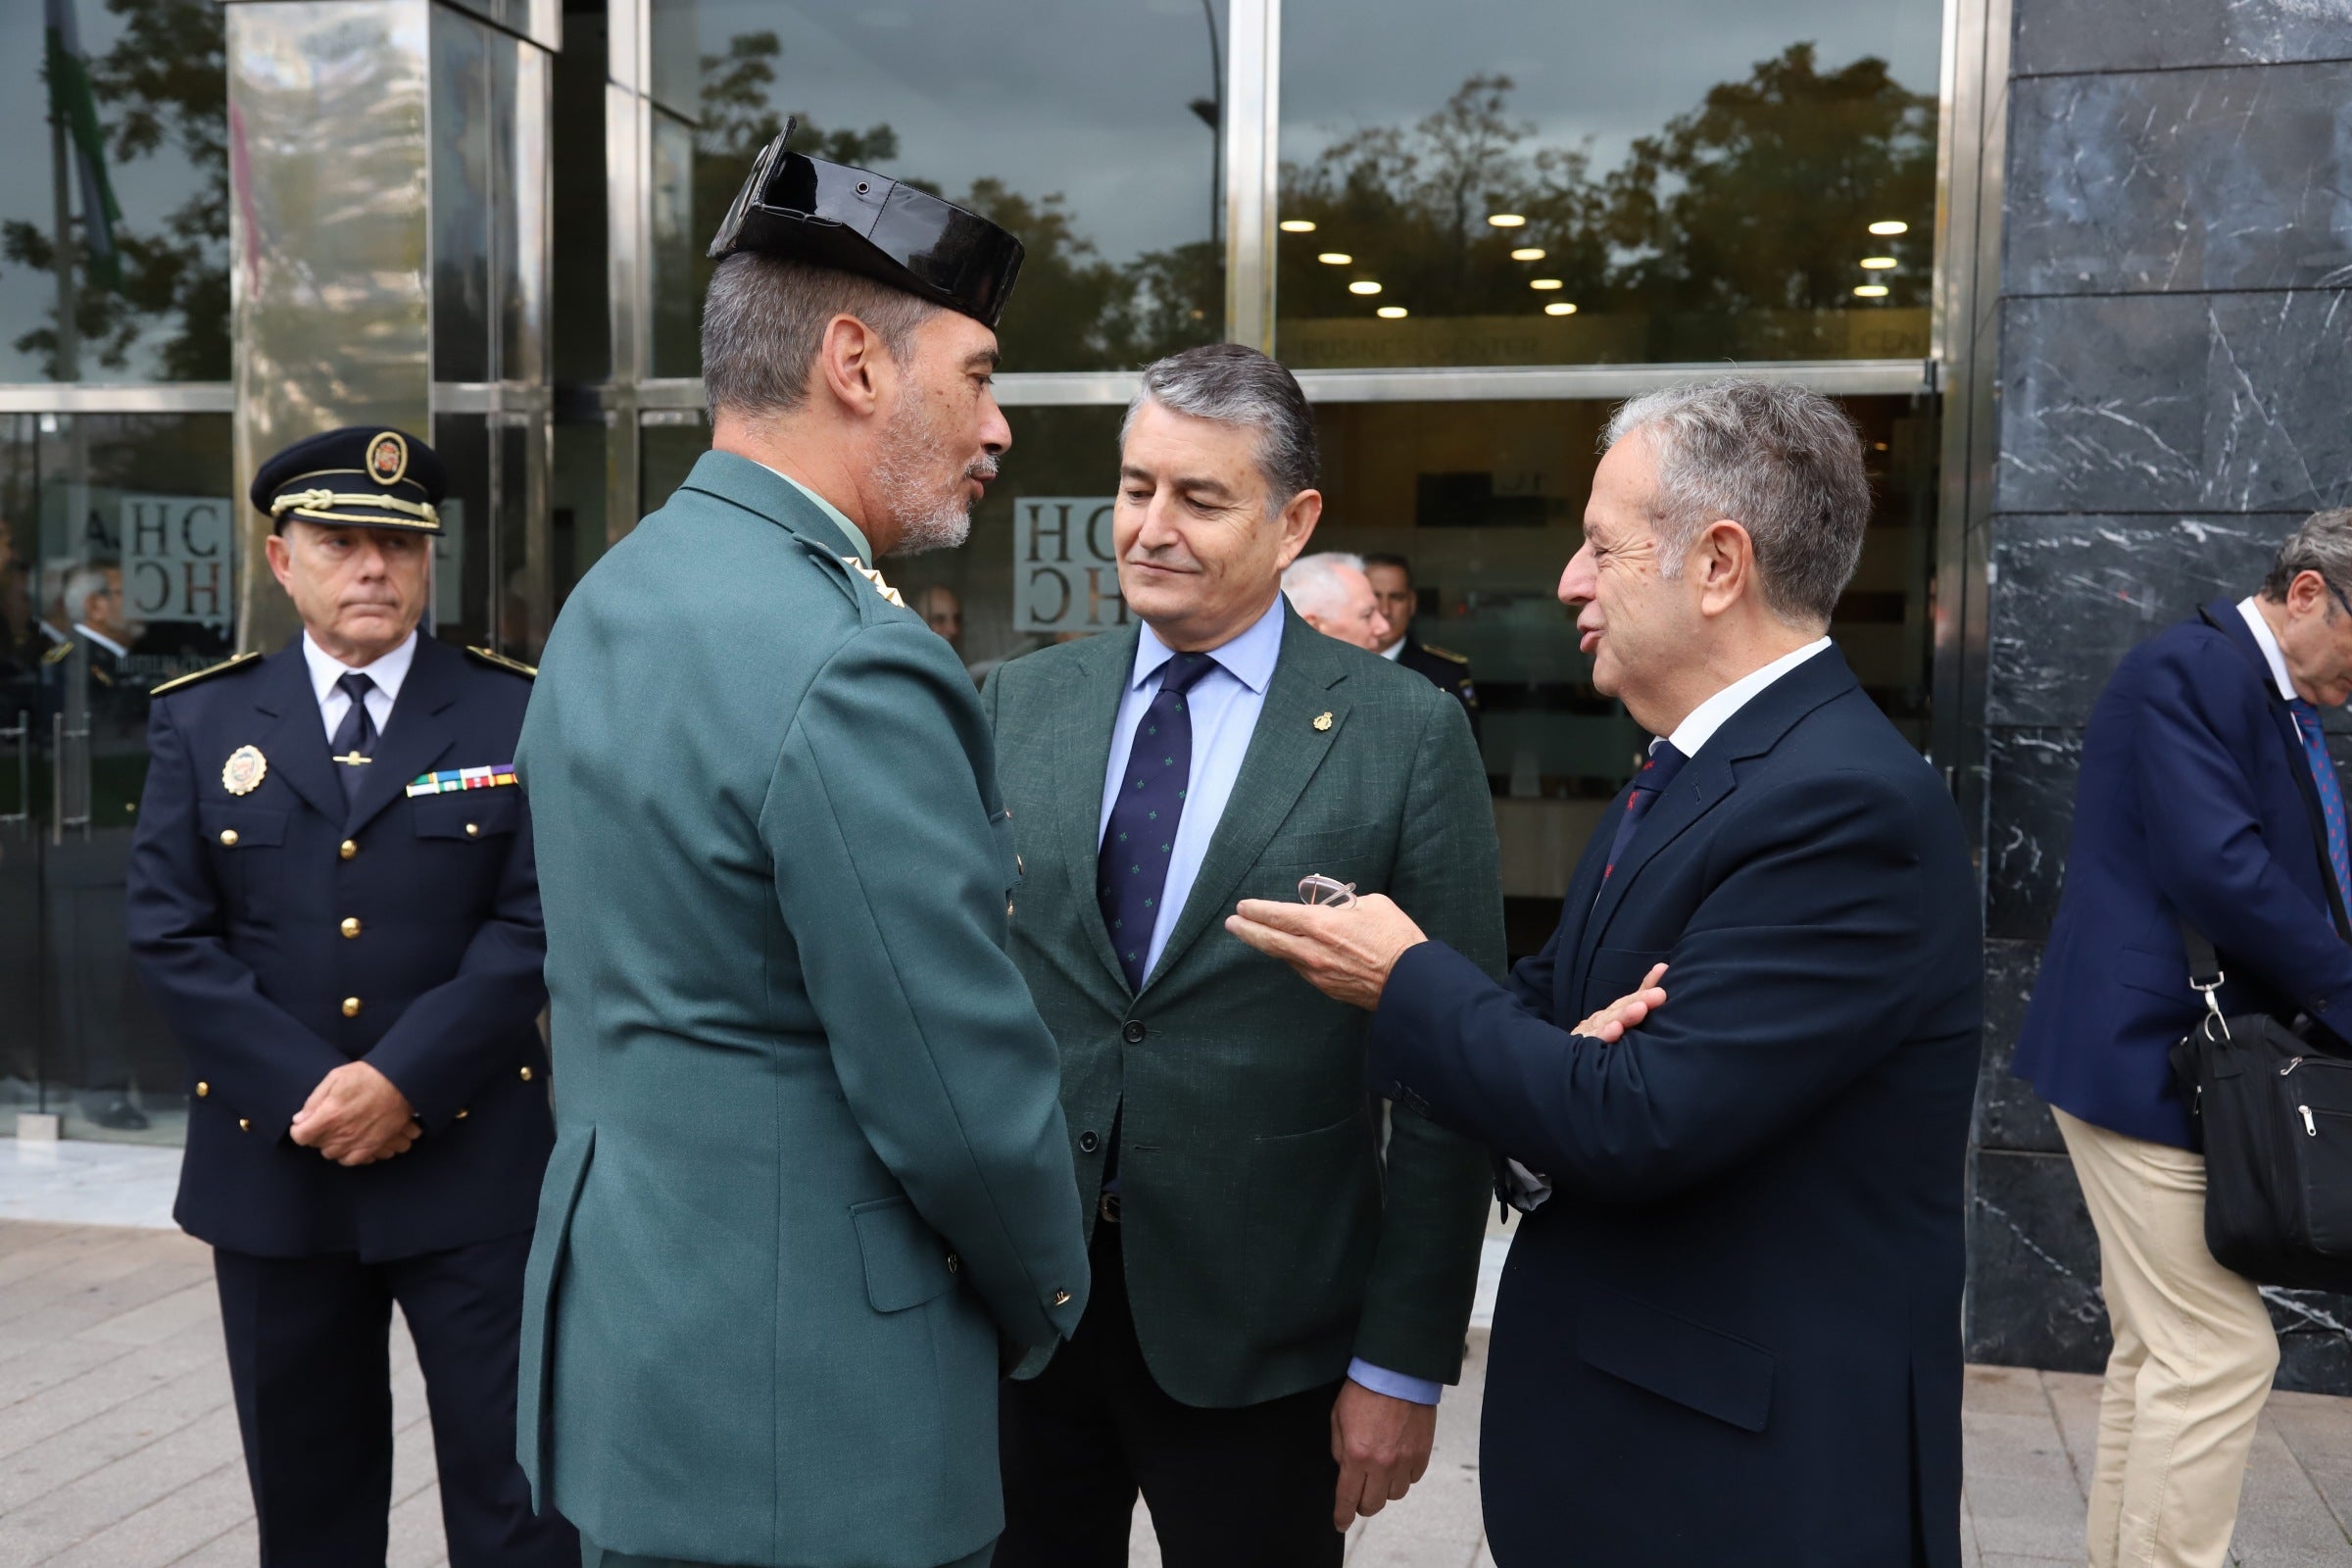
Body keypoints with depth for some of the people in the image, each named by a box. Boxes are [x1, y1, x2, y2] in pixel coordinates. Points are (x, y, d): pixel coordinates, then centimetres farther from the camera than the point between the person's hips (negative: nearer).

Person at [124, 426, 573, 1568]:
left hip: (474, 1165, -2)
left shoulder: (516, 715, -1)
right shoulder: (200, 721, 6)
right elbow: (169, 936, -1)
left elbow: (537, 925, -7)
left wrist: (403, 1078, -16)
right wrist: (309, 1090, -12)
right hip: (272, 1163, 3)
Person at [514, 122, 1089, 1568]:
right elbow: (968, 1103, -22)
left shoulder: (615, 602, 4)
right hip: (799, 1415, -9)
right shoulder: (847, 668, -25)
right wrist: (1050, 1295, -1)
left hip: (621, 1330, 9)